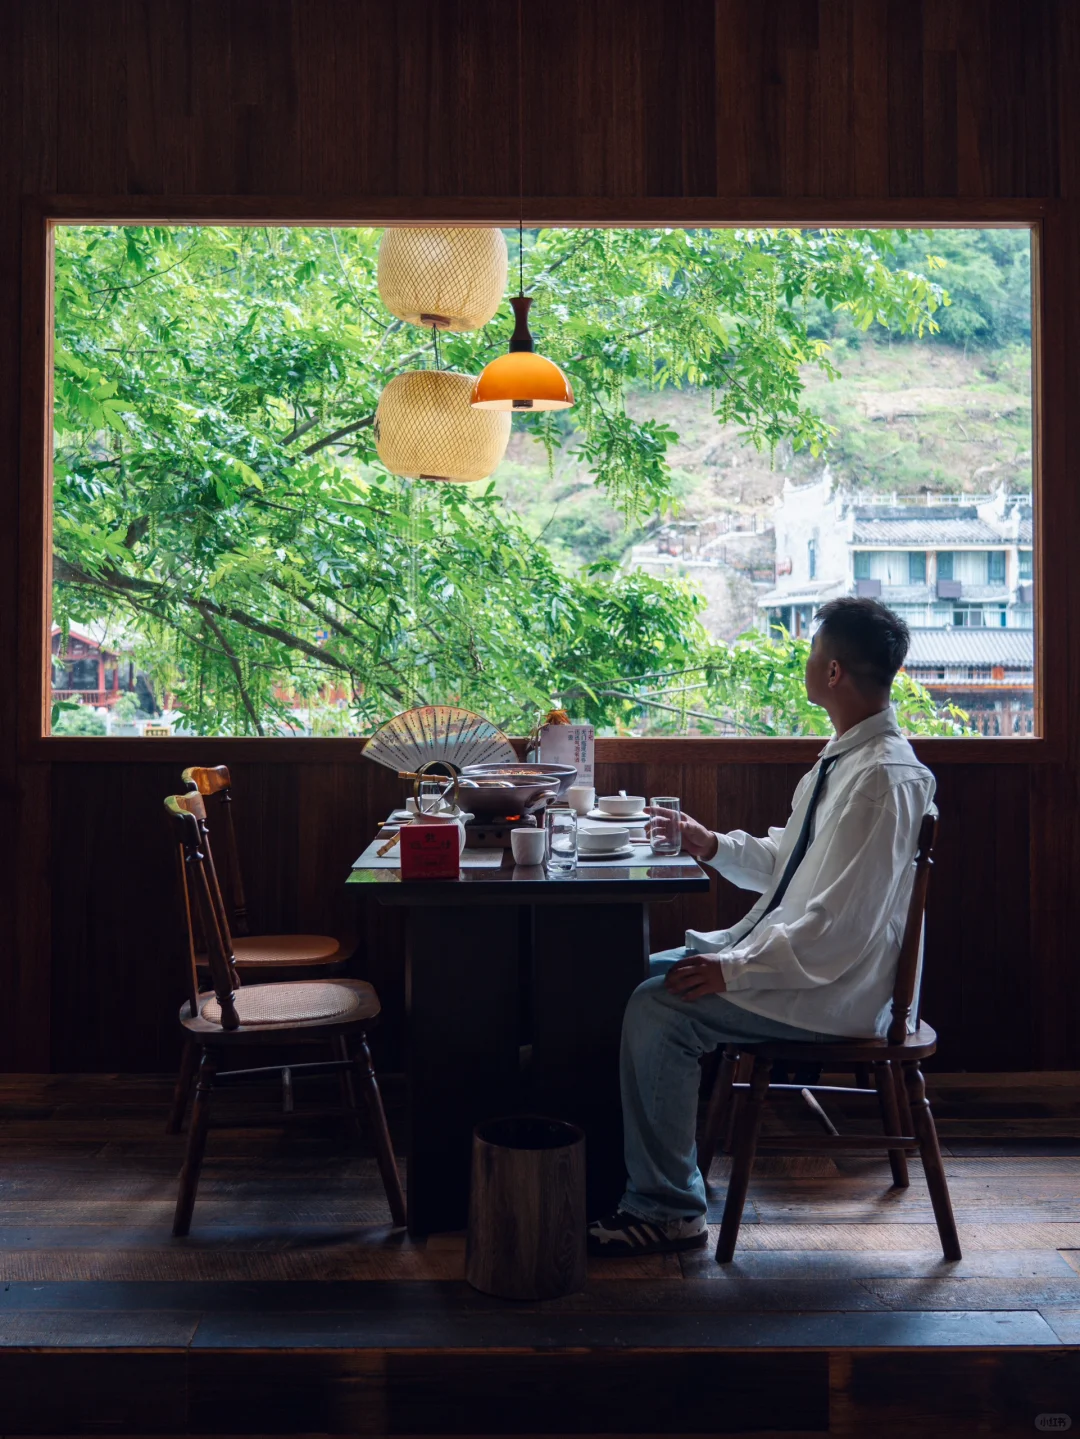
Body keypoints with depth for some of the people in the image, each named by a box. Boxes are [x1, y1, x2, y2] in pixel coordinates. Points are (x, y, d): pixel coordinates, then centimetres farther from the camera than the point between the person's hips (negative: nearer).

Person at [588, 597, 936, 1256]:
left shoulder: (885, 779, -23)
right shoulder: (844, 757, 8)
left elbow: (842, 929, -27)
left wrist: (734, 970, -25)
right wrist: (714, 845, 8)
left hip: (832, 986, -10)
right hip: (791, 951, 10)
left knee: (660, 1009, -21)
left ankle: (668, 1211, -7)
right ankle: (630, 1160, 15)